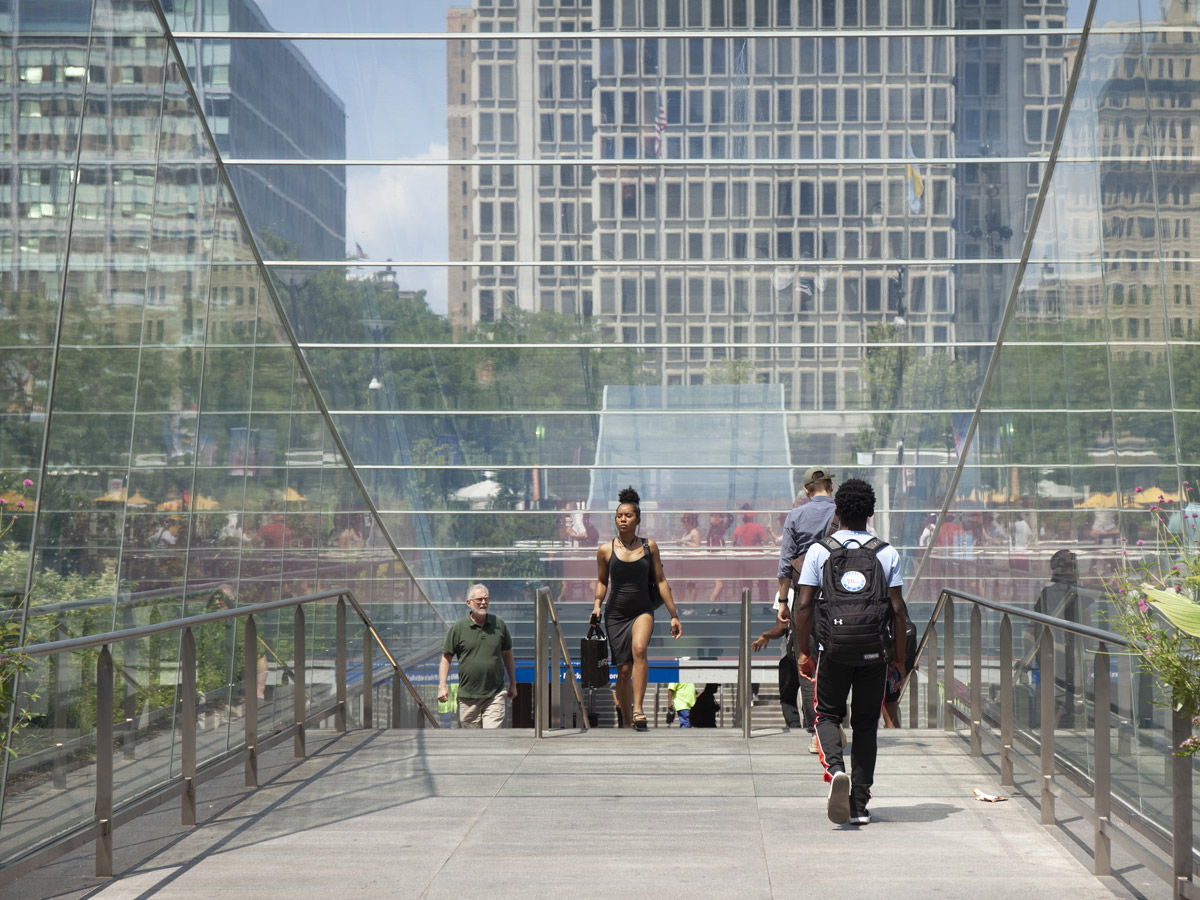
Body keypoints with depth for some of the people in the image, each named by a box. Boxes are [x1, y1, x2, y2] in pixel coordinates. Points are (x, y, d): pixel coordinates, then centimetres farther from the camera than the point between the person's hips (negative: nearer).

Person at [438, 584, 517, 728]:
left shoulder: (499, 624, 6)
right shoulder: (458, 628, 0)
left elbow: (507, 654, 17)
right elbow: (446, 657, 3)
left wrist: (513, 684, 19)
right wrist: (442, 686, -6)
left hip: (495, 695, 0)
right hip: (467, 695, 0)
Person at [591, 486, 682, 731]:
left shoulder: (649, 546, 2)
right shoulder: (605, 550, 0)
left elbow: (661, 581, 8)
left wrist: (674, 616, 8)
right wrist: (597, 604, -4)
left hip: (643, 611, -1)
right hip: (616, 614, 1)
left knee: (639, 649, -30)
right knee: (623, 670, 0)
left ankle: (638, 709, -31)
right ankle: (628, 721, 15)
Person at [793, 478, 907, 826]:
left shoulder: (819, 550, -1)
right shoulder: (887, 553, 1)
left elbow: (803, 606, -4)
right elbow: (898, 610, -1)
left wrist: (803, 651, 5)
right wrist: (899, 658, 7)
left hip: (833, 648, -1)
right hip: (875, 650, 1)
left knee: (828, 715, 15)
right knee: (866, 724, 12)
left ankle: (835, 769, -15)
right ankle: (860, 804, 11)